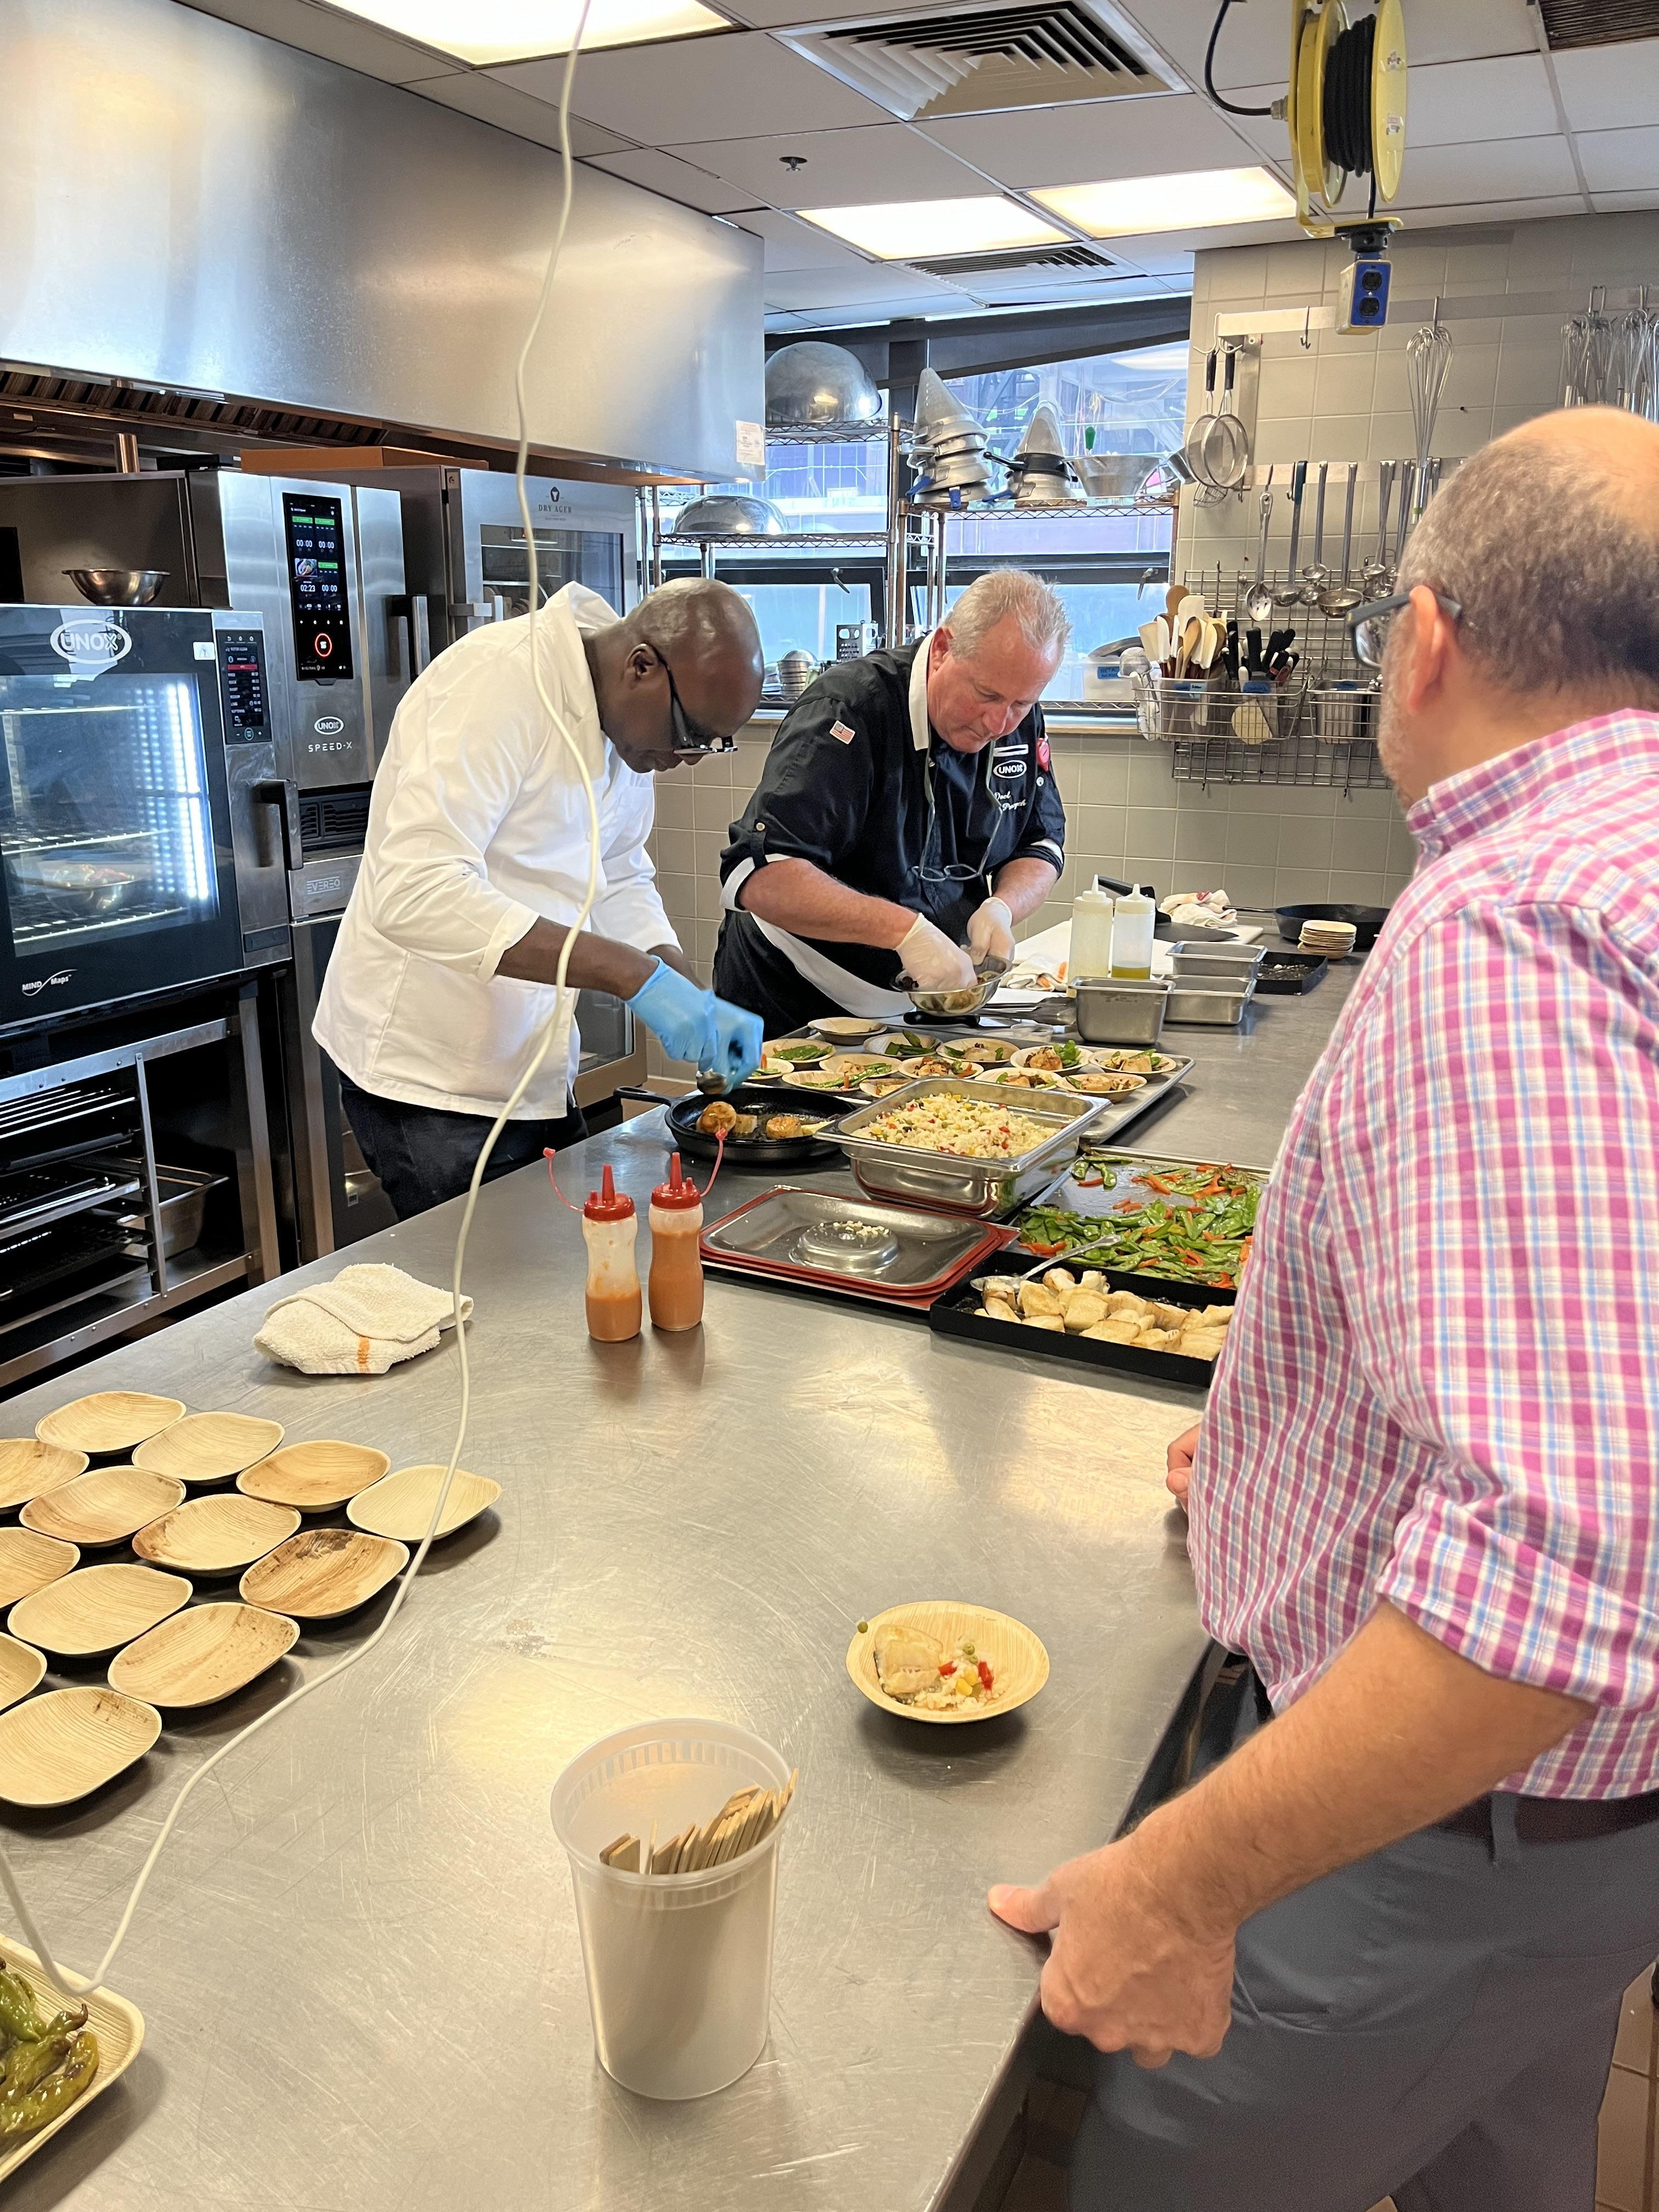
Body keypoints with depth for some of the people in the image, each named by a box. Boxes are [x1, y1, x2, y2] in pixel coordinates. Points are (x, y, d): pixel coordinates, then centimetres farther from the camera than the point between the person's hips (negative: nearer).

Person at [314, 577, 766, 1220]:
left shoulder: (629, 722, 4)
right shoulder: (496, 682, -23)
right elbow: (415, 891, -34)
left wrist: (698, 1007, -4)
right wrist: (634, 973, -36)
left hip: (535, 1076, 8)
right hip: (432, 1079, -8)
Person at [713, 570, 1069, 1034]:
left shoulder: (1020, 721, -1)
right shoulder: (851, 707, -22)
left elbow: (1042, 845, 10)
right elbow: (756, 878, -31)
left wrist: (1003, 907, -13)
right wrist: (904, 929, -38)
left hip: (925, 1008, 5)